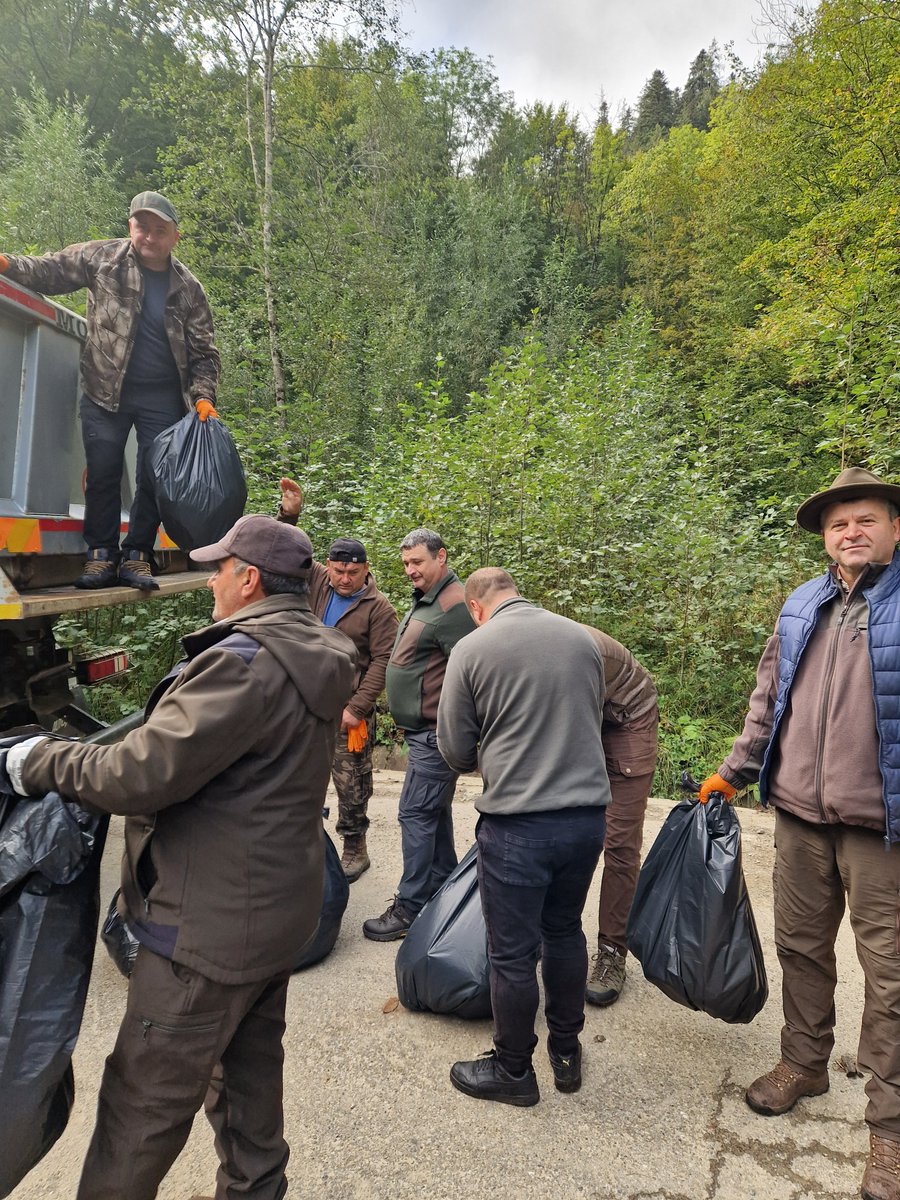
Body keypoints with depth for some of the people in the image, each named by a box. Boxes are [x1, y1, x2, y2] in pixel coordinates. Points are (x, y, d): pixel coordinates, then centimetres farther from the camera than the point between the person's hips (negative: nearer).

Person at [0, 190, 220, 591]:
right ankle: (101, 554, 9)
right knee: (102, 470, 0)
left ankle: (137, 555, 9)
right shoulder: (102, 256, 3)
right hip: (105, 390, 0)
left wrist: (203, 395, -10)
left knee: (154, 476, -1)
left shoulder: (188, 289, 4)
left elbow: (203, 352, 4)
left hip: (163, 397, 0)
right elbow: (51, 270, 8)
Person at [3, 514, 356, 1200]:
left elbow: (144, 774, -26)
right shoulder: (316, 658, 5)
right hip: (277, 908, 9)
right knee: (251, 1070, 25)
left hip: (210, 926, -9)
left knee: (143, 1105, 10)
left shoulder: (245, 660, -25)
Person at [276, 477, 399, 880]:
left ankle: (355, 848, 23)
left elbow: (382, 661, -13)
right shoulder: (317, 582, 4)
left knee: (351, 780, 5)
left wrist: (356, 708, -17)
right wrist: (288, 513, -7)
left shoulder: (378, 607, -9)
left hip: (349, 708, -5)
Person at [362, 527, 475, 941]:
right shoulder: (424, 600, 14)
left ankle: (410, 909, 6)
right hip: (423, 729, 10)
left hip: (435, 733, -10)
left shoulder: (452, 605, -18)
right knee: (434, 810, 18)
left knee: (416, 814, -5)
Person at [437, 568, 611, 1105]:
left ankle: (513, 1071, 32)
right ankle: (567, 1053, 41)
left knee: (513, 953, 12)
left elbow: (457, 753, -2)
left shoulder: (472, 649, -9)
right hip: (588, 814, 6)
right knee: (565, 931, 24)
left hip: (517, 823, -5)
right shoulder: (583, 638, 3)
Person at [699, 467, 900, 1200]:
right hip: (800, 816, 5)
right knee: (801, 946, 17)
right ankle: (804, 1063, 38)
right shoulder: (802, 608, 8)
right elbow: (768, 704, 14)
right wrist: (733, 773, 14)